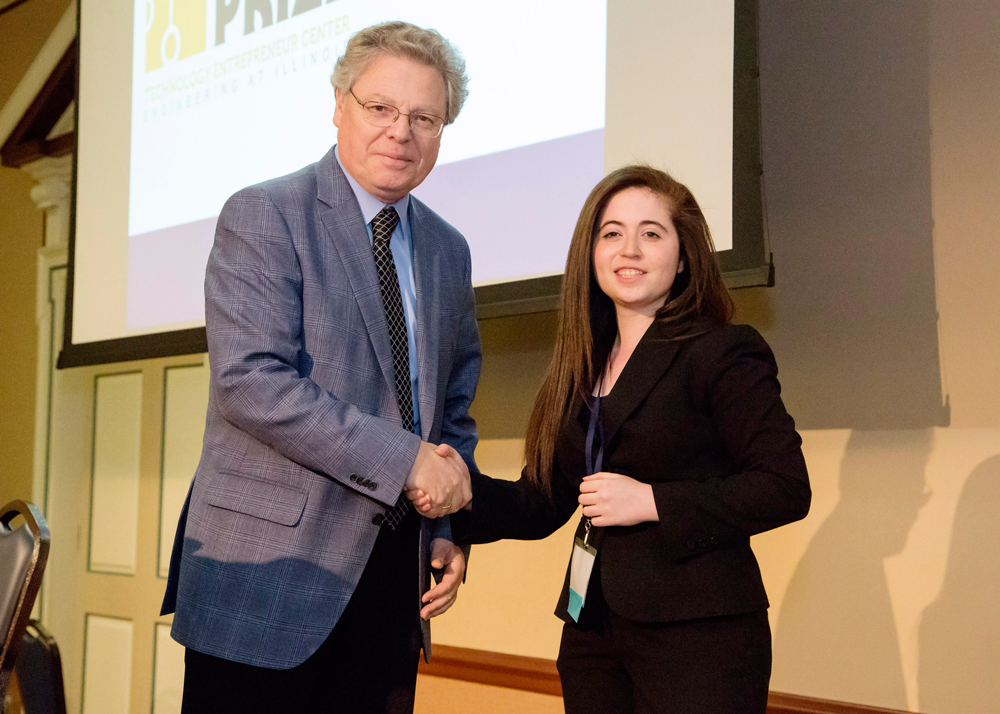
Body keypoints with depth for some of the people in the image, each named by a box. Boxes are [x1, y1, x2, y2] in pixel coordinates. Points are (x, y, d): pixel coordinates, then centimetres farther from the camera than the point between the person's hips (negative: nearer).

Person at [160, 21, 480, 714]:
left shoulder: (448, 250, 14)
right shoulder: (263, 216, -6)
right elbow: (249, 379, -19)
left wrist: (448, 531, 6)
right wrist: (404, 458, -19)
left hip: (391, 573, 6)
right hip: (270, 566, -5)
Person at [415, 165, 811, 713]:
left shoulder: (722, 354, -6)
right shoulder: (582, 371, 14)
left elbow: (785, 487, -14)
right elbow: (541, 504, 12)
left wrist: (650, 501, -17)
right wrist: (460, 489, -6)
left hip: (697, 634, -6)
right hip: (591, 631, 6)